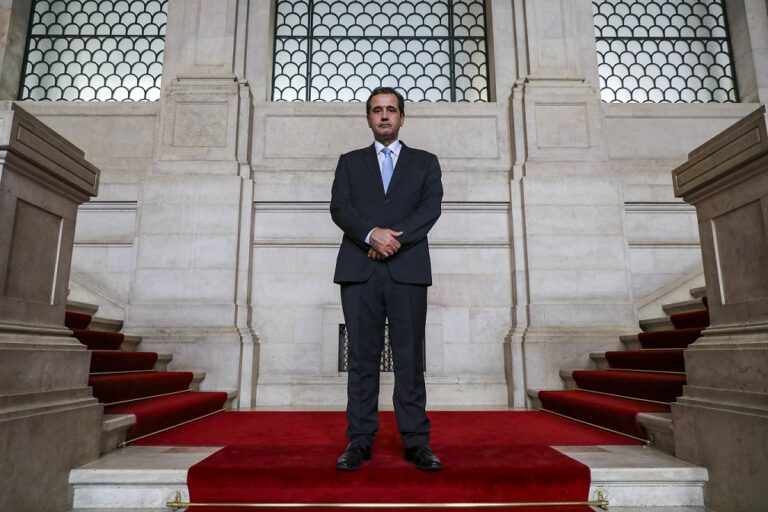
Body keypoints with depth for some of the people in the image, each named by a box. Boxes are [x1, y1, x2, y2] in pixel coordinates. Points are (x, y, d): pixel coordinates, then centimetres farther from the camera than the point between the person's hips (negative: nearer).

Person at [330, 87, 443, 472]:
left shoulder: (425, 162, 17)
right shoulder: (350, 162, 18)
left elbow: (431, 207, 1)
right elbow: (339, 208, 3)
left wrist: (395, 239, -13)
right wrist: (372, 234, -15)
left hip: (407, 270, 0)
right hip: (359, 270, 1)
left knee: (410, 358, 0)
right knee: (362, 357, 3)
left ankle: (416, 442, 8)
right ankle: (359, 441, 10)